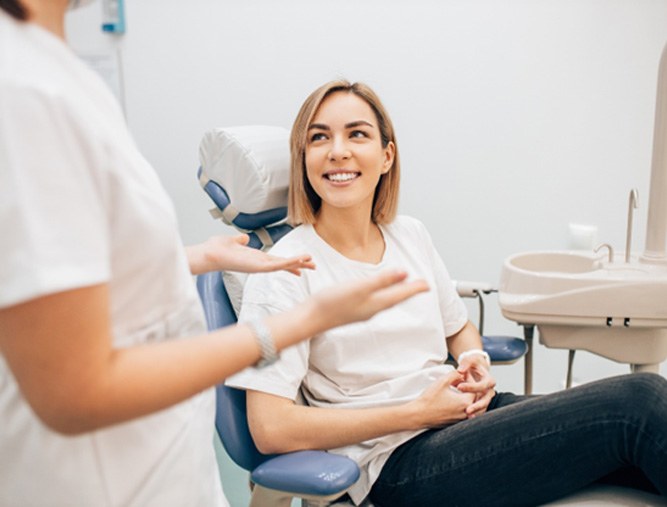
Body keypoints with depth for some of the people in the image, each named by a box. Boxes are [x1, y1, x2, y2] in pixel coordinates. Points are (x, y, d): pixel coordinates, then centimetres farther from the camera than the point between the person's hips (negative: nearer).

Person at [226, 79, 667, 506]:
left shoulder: (411, 235, 9)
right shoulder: (284, 272, -10)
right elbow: (271, 428, -16)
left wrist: (476, 362, -1)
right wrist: (417, 411, -14)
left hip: (465, 412, 6)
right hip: (400, 463, -6)